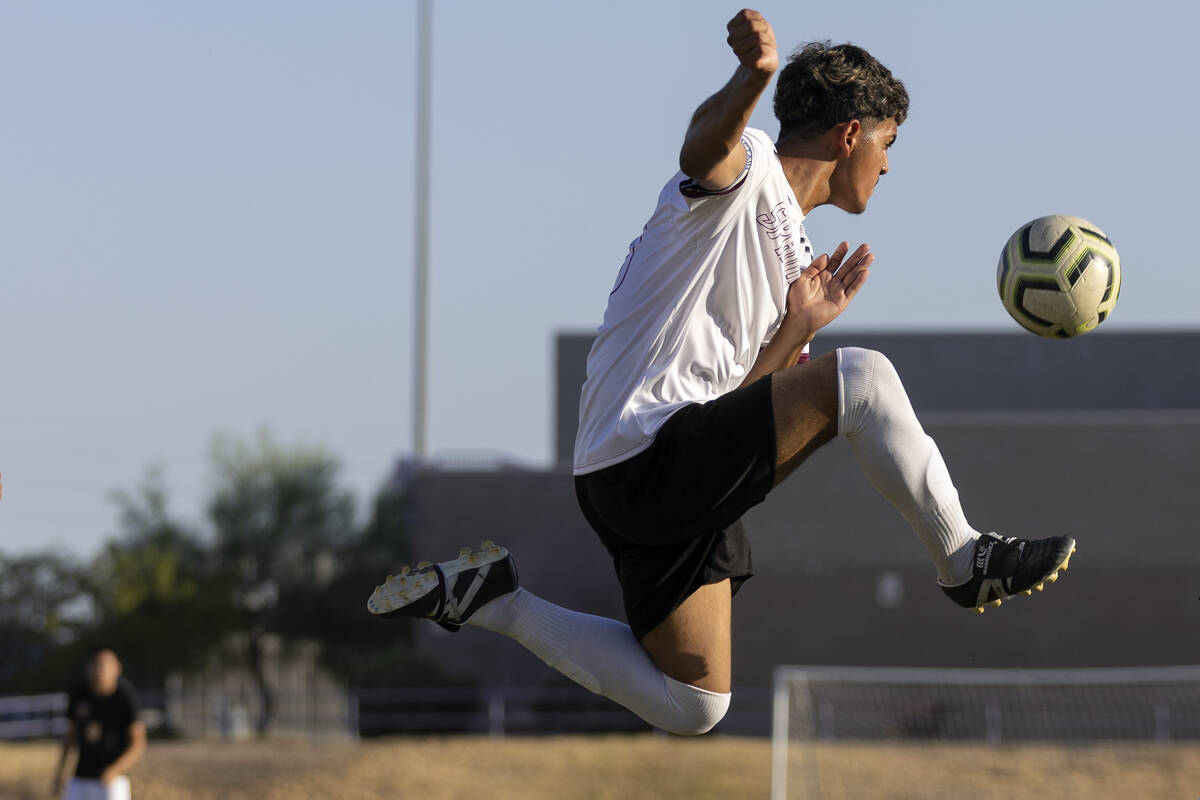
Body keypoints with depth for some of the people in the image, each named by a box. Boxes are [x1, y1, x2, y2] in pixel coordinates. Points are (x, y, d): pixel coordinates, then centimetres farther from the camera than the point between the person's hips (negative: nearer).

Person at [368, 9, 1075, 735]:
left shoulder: (790, 252, 24)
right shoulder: (746, 168, -4)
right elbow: (706, 143, -33)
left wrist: (798, 328, 9)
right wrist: (754, 76, -54)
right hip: (643, 455, -10)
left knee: (691, 708, 12)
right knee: (860, 378, -23)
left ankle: (490, 601, 19)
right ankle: (965, 560, -8)